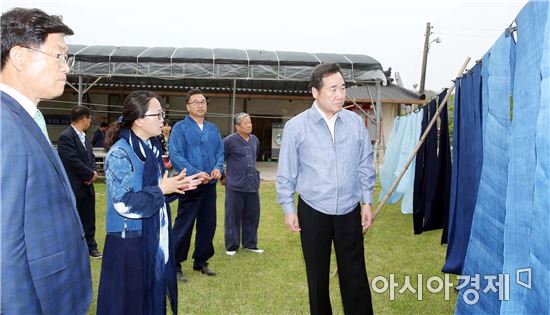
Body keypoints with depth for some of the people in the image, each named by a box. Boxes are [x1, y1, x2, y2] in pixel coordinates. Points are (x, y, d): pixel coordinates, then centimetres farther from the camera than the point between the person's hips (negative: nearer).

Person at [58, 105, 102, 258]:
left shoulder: (84, 137, 12)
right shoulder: (66, 137, -17)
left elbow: (91, 157, 13)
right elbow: (73, 161, -23)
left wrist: (92, 173, -6)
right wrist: (91, 174, -12)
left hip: (86, 186, 8)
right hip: (73, 187, -8)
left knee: (89, 219, 14)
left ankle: (90, 246, 25)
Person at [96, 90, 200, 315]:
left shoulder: (152, 147, 8)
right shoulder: (120, 153, -18)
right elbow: (124, 203, -23)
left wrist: (175, 186, -1)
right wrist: (162, 189, -17)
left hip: (155, 238, 8)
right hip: (130, 241, -8)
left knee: (154, 297, 18)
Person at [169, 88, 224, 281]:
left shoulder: (213, 129, 13)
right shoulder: (180, 128, -5)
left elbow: (220, 152, 13)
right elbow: (175, 155, -13)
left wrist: (218, 168, -9)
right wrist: (196, 173, -22)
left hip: (210, 184, 6)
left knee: (208, 225, 12)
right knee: (183, 227, -2)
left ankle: (201, 262, 28)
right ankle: (175, 266, 10)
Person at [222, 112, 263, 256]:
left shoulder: (255, 140, 9)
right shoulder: (229, 140, -10)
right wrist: (222, 176, -1)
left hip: (252, 185, 6)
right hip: (235, 185, -5)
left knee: (252, 216, 11)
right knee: (233, 217, 4)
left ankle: (250, 244, 25)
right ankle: (231, 246, 17)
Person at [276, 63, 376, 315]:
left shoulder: (356, 123, 0)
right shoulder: (296, 126, -8)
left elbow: (365, 167, 8)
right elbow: (286, 173, -2)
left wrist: (367, 202, 7)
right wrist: (288, 209, -1)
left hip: (350, 211, 2)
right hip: (313, 212, -1)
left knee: (355, 276, 5)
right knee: (317, 276, 14)